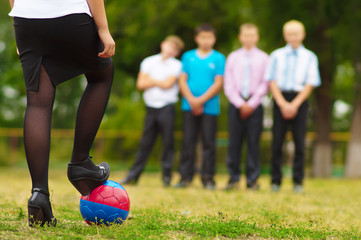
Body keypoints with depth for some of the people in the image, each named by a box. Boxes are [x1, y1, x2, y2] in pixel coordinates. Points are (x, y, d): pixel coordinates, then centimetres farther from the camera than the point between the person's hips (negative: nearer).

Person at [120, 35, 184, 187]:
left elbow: (168, 84, -9)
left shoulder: (176, 65, 4)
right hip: (151, 106, 2)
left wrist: (151, 80, 2)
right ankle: (134, 175, 9)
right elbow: (140, 84, 2)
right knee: (146, 142, 5)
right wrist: (159, 82, -2)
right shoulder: (148, 62, 11)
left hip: (167, 107, -2)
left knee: (168, 141, -3)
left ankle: (167, 175, 5)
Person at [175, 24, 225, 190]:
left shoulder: (218, 58, 5)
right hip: (189, 106, 2)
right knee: (188, 141, 0)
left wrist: (201, 100, -10)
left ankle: (208, 178, 3)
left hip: (209, 106, -2)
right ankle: (185, 177, 3)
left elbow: (218, 84, -2)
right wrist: (192, 100, -8)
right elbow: (182, 81, 6)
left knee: (209, 143, -1)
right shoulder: (188, 57, 11)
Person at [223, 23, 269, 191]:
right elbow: (228, 85, 5)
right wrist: (240, 104, -7)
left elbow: (264, 85, 1)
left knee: (253, 142, -2)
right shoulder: (233, 57, 10)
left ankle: (252, 180, 3)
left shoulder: (263, 58, 6)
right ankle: (233, 178, 6)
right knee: (234, 141, 0)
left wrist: (251, 104, -8)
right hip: (236, 103, 1)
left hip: (255, 104, -1)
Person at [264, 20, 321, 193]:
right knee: (277, 141, -2)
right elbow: (272, 82, 4)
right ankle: (275, 181, 3)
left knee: (299, 142, -4)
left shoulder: (310, 57, 8)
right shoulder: (277, 55, 9)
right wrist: (283, 104, -9)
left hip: (299, 100, 0)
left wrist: (294, 105, -9)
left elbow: (310, 84, 2)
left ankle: (298, 181, 2)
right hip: (280, 99, 0)